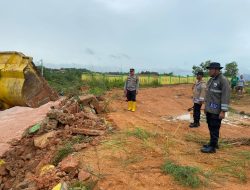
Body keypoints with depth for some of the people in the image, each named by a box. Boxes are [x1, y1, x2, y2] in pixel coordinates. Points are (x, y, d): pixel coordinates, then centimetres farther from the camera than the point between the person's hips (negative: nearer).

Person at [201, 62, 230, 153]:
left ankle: (212, 147, 9)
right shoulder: (211, 79, 12)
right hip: (209, 109, 8)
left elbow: (226, 96, -19)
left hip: (216, 111, -8)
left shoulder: (223, 80, -14)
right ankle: (213, 143, 31)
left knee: (214, 128, -1)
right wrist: (206, 106, 20)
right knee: (211, 127, 16)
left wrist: (223, 111, -21)